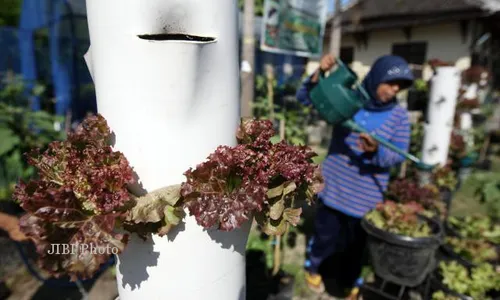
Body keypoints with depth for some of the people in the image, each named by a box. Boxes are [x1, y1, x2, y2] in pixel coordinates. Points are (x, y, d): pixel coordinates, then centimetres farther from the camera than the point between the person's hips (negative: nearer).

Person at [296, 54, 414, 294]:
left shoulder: (399, 116, -4)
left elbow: (400, 155, -6)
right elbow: (305, 98, -6)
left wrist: (377, 152, -28)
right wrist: (319, 74, -23)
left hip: (366, 196, 1)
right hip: (334, 188, -1)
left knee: (356, 243, 18)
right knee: (326, 236, 14)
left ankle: (348, 280, 46)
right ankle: (312, 267, 45)